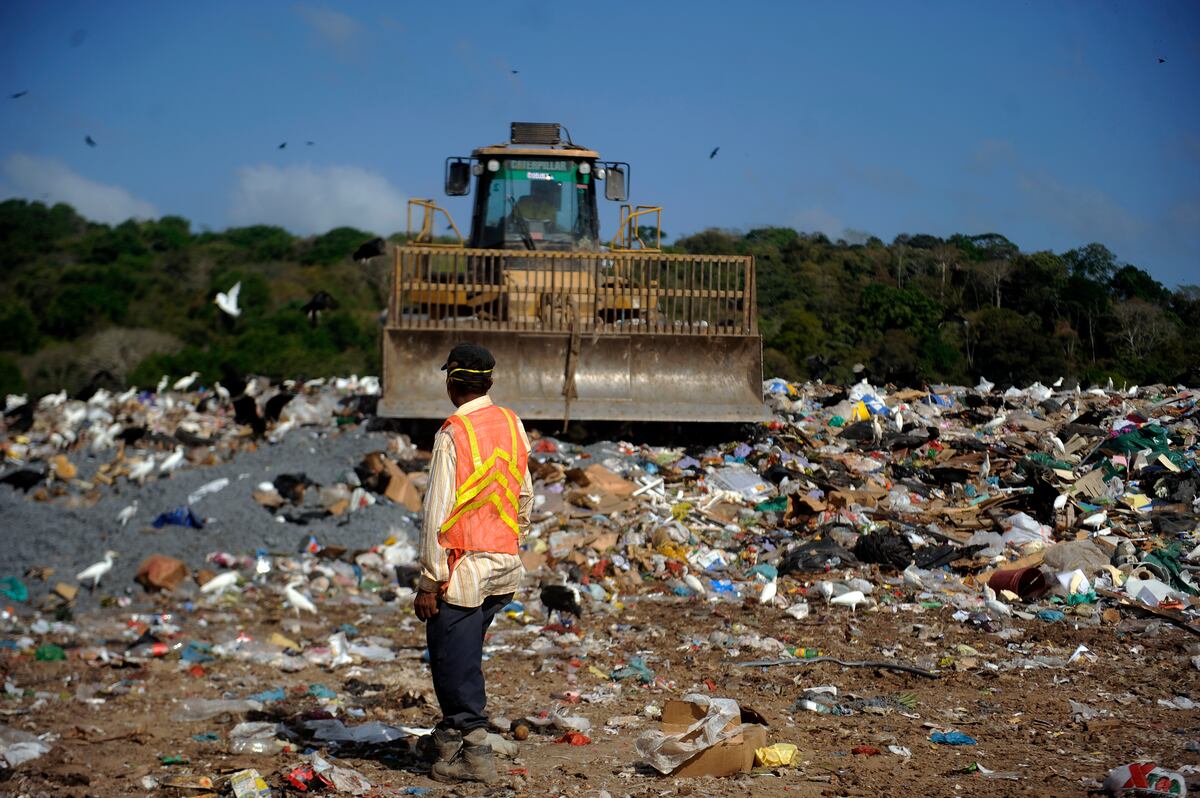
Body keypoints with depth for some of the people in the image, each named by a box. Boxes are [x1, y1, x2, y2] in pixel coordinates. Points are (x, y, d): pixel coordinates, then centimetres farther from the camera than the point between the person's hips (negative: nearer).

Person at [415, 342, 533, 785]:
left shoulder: (453, 434, -15)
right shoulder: (512, 425, 6)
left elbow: (438, 513, -16)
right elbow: (525, 497, 14)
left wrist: (429, 582, -12)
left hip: (463, 568, -7)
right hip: (505, 565, 7)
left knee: (454, 661, 3)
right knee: (463, 654, 20)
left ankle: (474, 754, 7)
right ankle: (453, 735, 29)